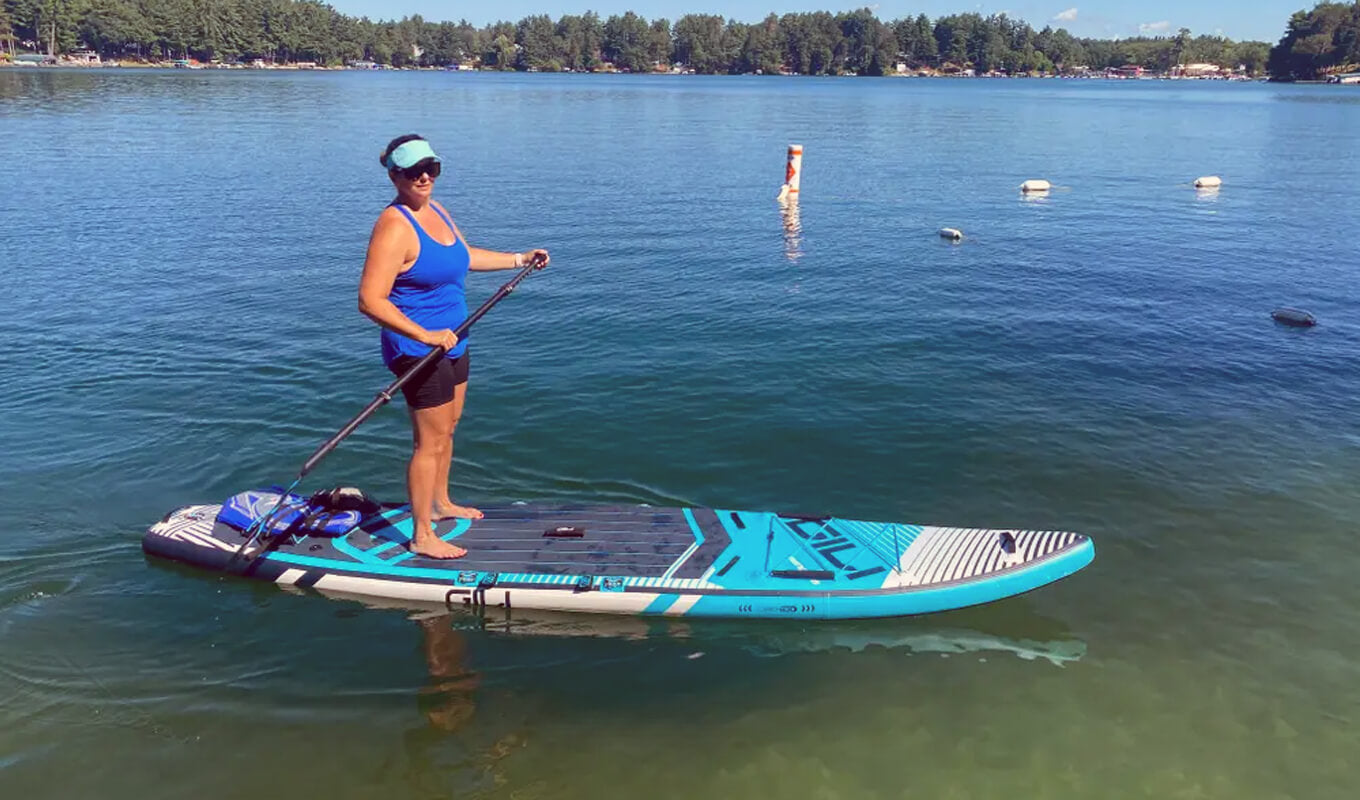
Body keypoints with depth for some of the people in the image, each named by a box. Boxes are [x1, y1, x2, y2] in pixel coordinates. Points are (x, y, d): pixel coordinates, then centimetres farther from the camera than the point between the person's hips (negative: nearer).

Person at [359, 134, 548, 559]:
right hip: (417, 350, -10)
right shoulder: (394, 226, -22)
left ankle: (440, 503, 42)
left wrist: (519, 259, 30)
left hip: (451, 344, 10)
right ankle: (422, 536, 9)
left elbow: (465, 256, 26)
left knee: (447, 428, 23)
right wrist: (424, 335, -34)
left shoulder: (435, 211, 7)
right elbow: (370, 300, -28)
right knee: (431, 441, -3)